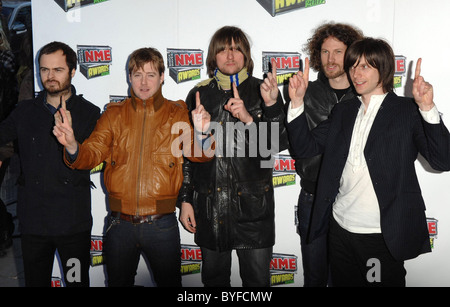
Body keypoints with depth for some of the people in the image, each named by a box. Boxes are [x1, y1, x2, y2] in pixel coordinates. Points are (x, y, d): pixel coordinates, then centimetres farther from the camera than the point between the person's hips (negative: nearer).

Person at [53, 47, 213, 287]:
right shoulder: (114, 114, 6)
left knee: (169, 282, 14)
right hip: (120, 224, 2)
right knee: (118, 283, 18)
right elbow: (92, 153, -3)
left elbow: (200, 153, -12)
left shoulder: (178, 114, 1)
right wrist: (72, 146, -26)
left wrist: (201, 134, -35)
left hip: (162, 225, -1)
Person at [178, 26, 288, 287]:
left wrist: (249, 119, -23)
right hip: (209, 204, 2)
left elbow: (279, 143, -8)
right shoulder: (199, 94, 6)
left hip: (253, 204, -1)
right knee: (214, 276, 15)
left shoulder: (263, 92, 1)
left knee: (258, 278, 8)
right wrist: (186, 200, 6)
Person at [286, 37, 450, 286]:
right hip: (340, 228, 5)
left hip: (383, 236, -5)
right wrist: (297, 101, -5)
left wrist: (427, 108, -27)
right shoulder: (343, 112, 10)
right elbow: (305, 147, 5)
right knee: (342, 282, 18)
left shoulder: (407, 112, -5)